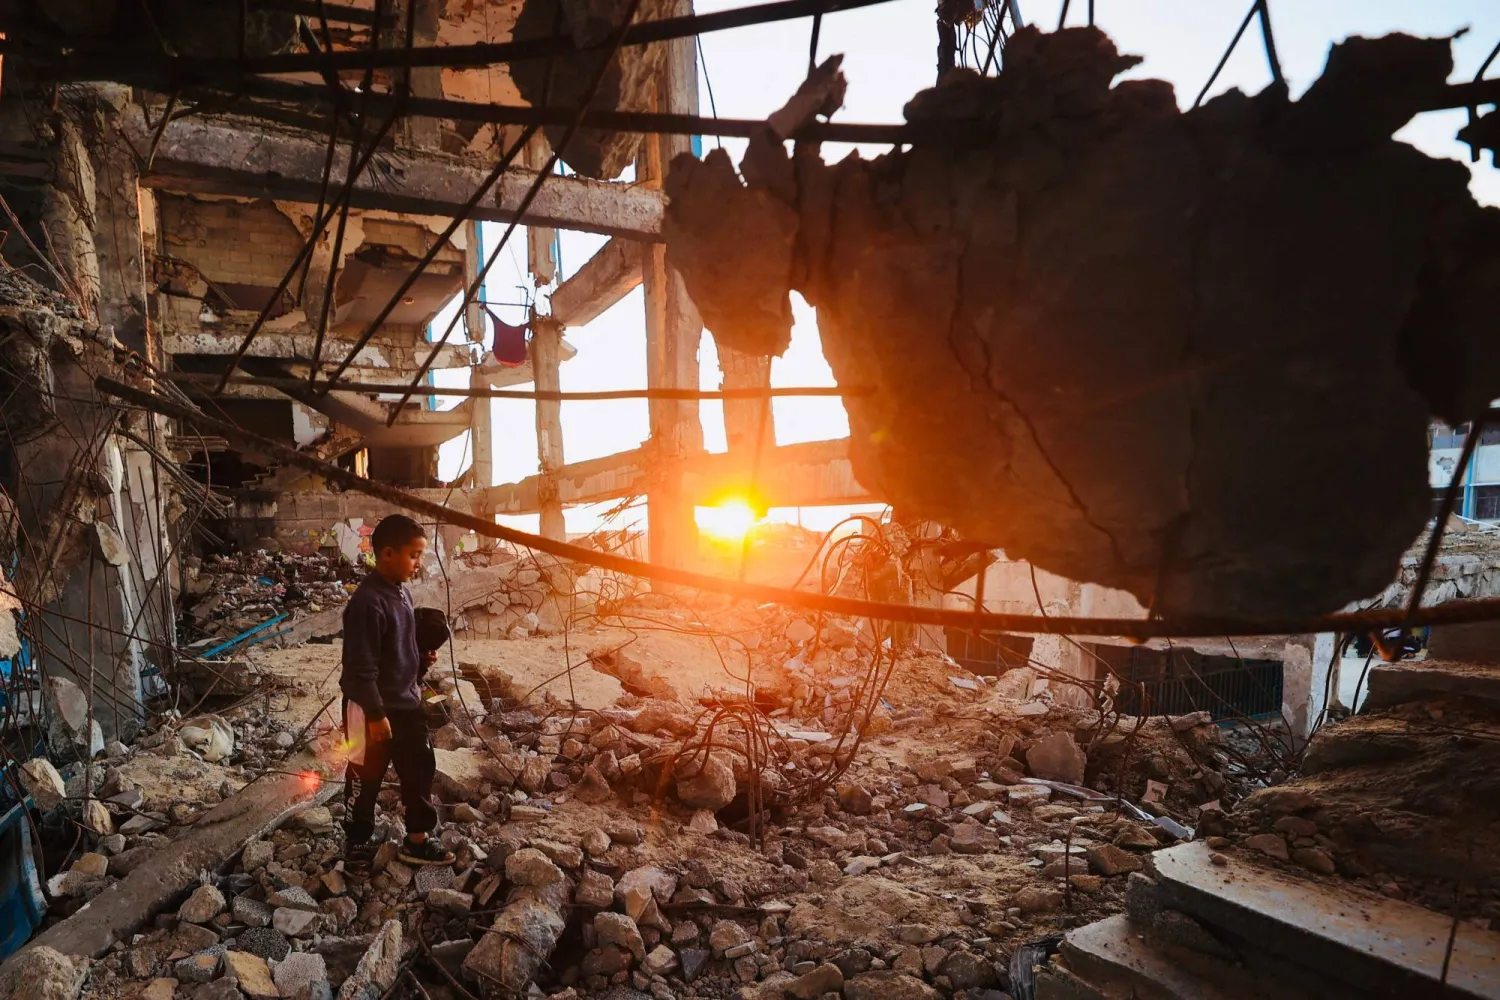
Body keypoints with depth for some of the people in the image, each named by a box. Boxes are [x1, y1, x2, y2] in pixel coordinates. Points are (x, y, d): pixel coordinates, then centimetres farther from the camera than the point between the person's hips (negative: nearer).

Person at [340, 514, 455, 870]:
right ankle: (358, 842, 30)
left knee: (420, 768, 14)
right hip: (374, 709, -8)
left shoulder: (401, 591, 3)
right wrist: (375, 714, -20)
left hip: (407, 702, 9)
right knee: (366, 778, 10)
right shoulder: (368, 602, -25)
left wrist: (422, 659, 0)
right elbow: (361, 667, -24)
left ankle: (417, 840, 28)